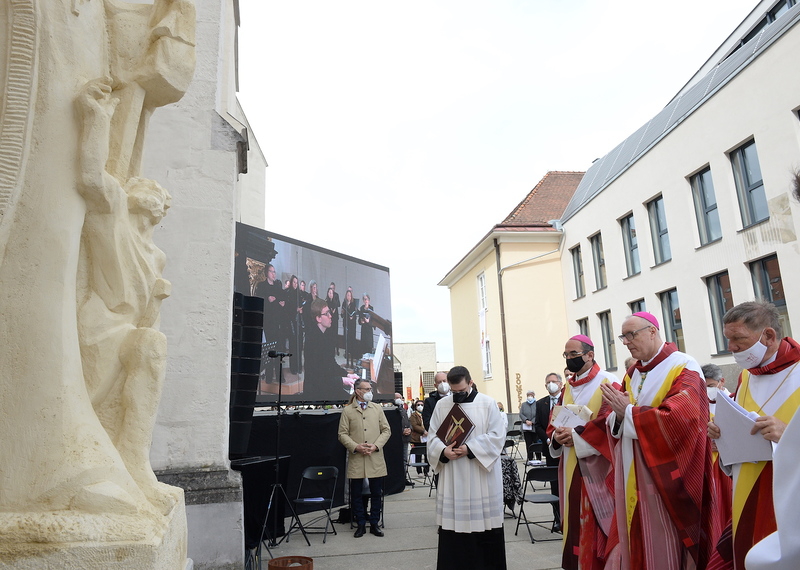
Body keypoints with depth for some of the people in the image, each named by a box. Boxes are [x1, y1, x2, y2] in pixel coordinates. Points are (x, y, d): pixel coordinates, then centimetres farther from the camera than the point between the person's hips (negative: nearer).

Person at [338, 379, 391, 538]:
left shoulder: (377, 409, 8)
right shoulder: (347, 410, 1)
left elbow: (386, 430, 7)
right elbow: (342, 434, -1)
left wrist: (376, 445, -8)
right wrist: (355, 447, -14)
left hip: (376, 458, 2)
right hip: (356, 459, -2)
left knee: (376, 493, 8)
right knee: (356, 493, 6)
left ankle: (375, 524, 22)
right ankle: (360, 524, 21)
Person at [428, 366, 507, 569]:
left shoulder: (487, 403, -3)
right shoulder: (441, 405, 4)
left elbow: (497, 435, -8)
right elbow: (432, 437, 5)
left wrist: (470, 449, -18)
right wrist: (443, 451, -16)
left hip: (482, 475, -2)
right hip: (452, 478, 2)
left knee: (484, 522, 5)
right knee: (453, 522, 4)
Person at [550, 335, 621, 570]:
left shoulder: (608, 383, -6)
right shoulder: (568, 388, 15)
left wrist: (577, 435, -20)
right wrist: (557, 437, -7)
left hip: (597, 465, -6)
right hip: (572, 467, 6)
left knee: (599, 520, -1)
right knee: (576, 519, 10)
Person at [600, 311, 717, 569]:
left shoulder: (683, 367, -9)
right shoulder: (632, 374, 12)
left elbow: (681, 417, -24)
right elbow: (615, 423, 14)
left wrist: (628, 412, -17)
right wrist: (617, 416, -10)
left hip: (665, 473, -7)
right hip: (631, 474, 7)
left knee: (664, 545, 0)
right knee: (636, 540, 12)